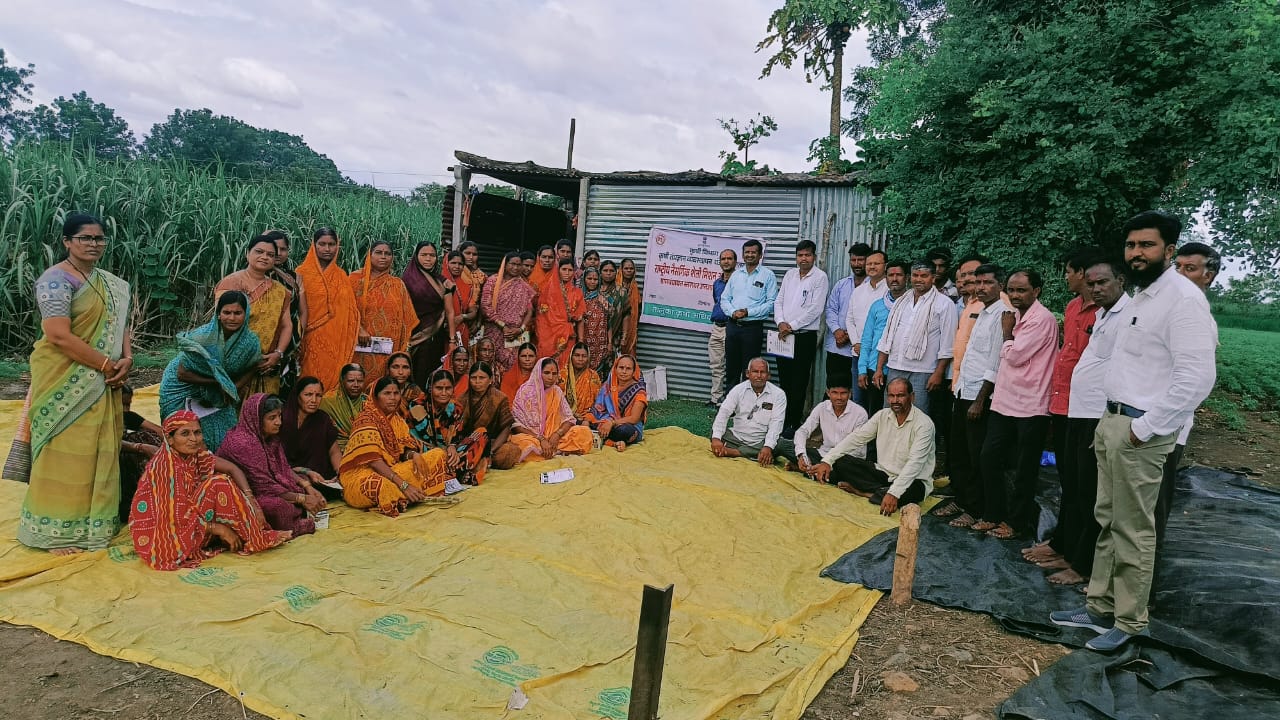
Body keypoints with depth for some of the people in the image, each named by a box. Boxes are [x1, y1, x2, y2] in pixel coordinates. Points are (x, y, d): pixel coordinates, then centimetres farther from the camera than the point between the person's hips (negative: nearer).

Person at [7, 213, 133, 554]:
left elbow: (119, 324, 13)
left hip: (102, 383, 7)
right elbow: (59, 336, -22)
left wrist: (126, 360, -6)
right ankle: (57, 532, 10)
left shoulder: (109, 284, 12)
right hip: (66, 383, -7)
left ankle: (93, 522, 25)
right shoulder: (57, 280, -13)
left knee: (98, 453, 13)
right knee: (65, 454, -1)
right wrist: (107, 365, -18)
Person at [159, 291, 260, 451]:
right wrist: (217, 382, -21)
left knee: (224, 440, 3)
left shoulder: (251, 342, -18)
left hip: (216, 396, 3)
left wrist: (233, 389, -14)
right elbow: (182, 374, -20)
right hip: (183, 389, -3)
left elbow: (251, 370, 2)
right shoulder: (202, 337, -28)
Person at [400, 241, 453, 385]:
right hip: (412, 337, -2)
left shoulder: (443, 283, 7)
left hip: (435, 337, 2)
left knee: (432, 377, 0)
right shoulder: (406, 280, 2)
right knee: (412, 376, -5)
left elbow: (450, 312, 7)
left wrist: (452, 340, 0)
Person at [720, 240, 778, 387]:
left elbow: (771, 302, -8)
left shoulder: (768, 275, -1)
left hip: (753, 327, -5)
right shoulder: (736, 274, 13)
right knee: (731, 368, 9)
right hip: (733, 325, 5)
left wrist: (748, 312, -17)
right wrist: (732, 312, -8)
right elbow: (724, 299, 12)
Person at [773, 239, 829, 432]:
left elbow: (815, 309, -12)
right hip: (784, 335, 5)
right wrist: (781, 322, -6)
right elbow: (778, 301, 12)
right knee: (784, 378, 9)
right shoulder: (790, 274, 12)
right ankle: (782, 418, 17)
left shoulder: (820, 277, -5)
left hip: (805, 335, -5)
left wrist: (792, 326, -12)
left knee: (799, 382, -2)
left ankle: (793, 423, 3)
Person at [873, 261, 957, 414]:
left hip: (921, 373, -5)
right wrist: (879, 368, 11)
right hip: (894, 369, 5)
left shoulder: (944, 304, -2)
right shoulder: (901, 302, 15)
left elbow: (947, 344, -6)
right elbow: (887, 338, 16)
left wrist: (938, 373, -12)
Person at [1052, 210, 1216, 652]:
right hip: (1111, 421, 9)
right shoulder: (1139, 297, 15)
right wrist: (1112, 418, 12)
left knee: (1133, 530, 1)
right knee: (1108, 521, 14)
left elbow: (1197, 377, -22)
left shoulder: (1182, 298, -14)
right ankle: (1100, 608, 25)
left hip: (1140, 430, -9)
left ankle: (1128, 621, 15)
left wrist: (1145, 428, -18)